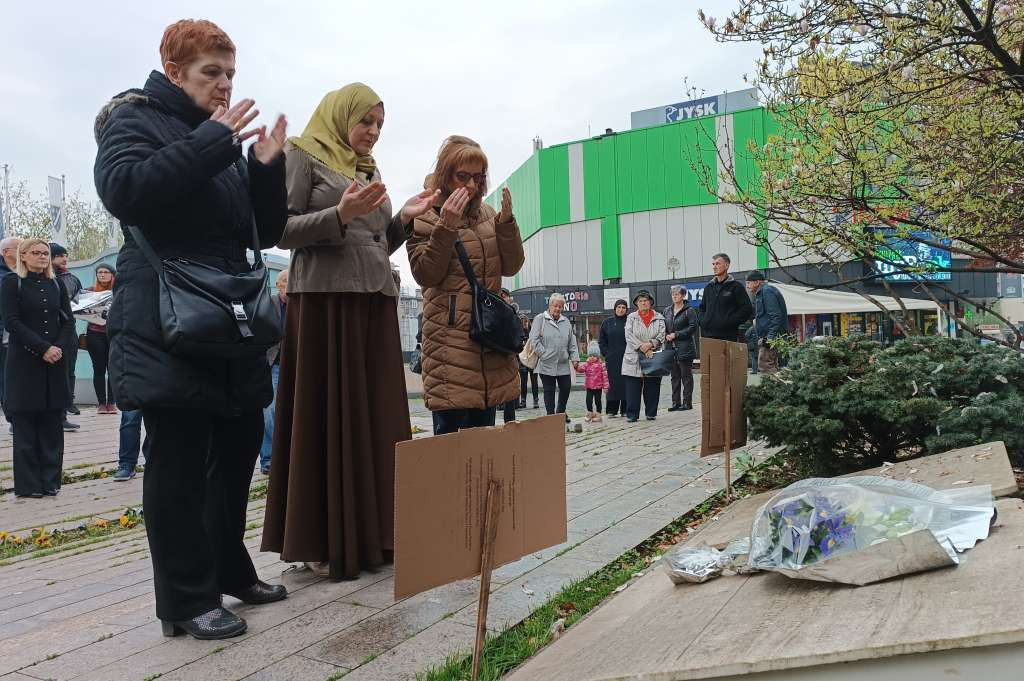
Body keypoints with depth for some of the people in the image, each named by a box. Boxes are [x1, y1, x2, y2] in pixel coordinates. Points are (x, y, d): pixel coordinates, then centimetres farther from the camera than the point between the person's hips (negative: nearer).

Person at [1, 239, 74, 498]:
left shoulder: (56, 285, 11)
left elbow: (68, 320, 9)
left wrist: (58, 347, -8)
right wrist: (43, 348, -16)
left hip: (55, 362, 3)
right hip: (24, 363, -3)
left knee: (52, 423, 5)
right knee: (25, 424, 0)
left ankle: (50, 480, 12)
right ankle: (28, 484, 7)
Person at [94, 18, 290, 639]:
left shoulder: (226, 136, 20)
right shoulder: (135, 119, 2)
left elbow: (265, 232, 14)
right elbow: (123, 191, -20)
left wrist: (268, 168, -2)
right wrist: (210, 143, -19)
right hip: (167, 325, -7)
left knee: (240, 443, 11)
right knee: (180, 459, -4)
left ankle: (229, 570, 28)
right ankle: (188, 600, 8)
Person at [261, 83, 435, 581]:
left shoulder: (370, 170, 21)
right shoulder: (303, 156, 3)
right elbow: (282, 230, -6)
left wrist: (404, 218, 5)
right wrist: (340, 215, -19)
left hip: (375, 301, 7)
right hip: (325, 297, -6)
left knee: (374, 416, 5)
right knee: (326, 415, -5)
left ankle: (369, 534, 14)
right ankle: (323, 542, 4)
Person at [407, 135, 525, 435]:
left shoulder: (487, 214, 15)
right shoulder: (424, 215, 1)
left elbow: (511, 266, 8)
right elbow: (426, 275, -8)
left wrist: (506, 222, -6)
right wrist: (446, 226, -18)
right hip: (449, 337, -5)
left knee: (484, 428, 10)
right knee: (450, 428, -8)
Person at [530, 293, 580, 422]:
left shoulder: (566, 321, 15)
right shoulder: (540, 319, -1)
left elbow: (572, 342, 15)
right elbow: (534, 339, -7)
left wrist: (575, 358, 7)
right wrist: (543, 353, -11)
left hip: (563, 364, 5)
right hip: (547, 363, -5)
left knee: (566, 388, 7)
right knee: (549, 391, 2)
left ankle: (560, 412, 27)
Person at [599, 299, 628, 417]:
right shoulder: (607, 322, 9)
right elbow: (601, 340, 13)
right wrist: (606, 353, 4)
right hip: (612, 359, 1)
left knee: (626, 384, 1)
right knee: (612, 384, 1)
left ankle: (625, 410, 9)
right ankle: (612, 410, 6)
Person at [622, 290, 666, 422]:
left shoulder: (659, 318, 9)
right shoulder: (631, 317, 8)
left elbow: (661, 336, 0)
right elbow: (629, 336, -4)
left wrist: (650, 344, -17)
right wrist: (642, 347, -14)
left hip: (654, 358, 1)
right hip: (634, 358, -1)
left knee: (652, 389, 5)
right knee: (632, 389, -2)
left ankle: (651, 413, 16)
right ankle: (632, 415, 4)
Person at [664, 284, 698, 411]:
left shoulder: (689, 311, -5)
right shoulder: (667, 311, 13)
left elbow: (693, 327, -12)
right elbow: (663, 326, 18)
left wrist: (676, 334, -15)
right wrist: (666, 335, -3)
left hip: (685, 347, -6)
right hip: (671, 348, 6)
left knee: (686, 376, -1)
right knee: (675, 376, 9)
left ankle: (687, 402, 4)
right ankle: (676, 402, 14)